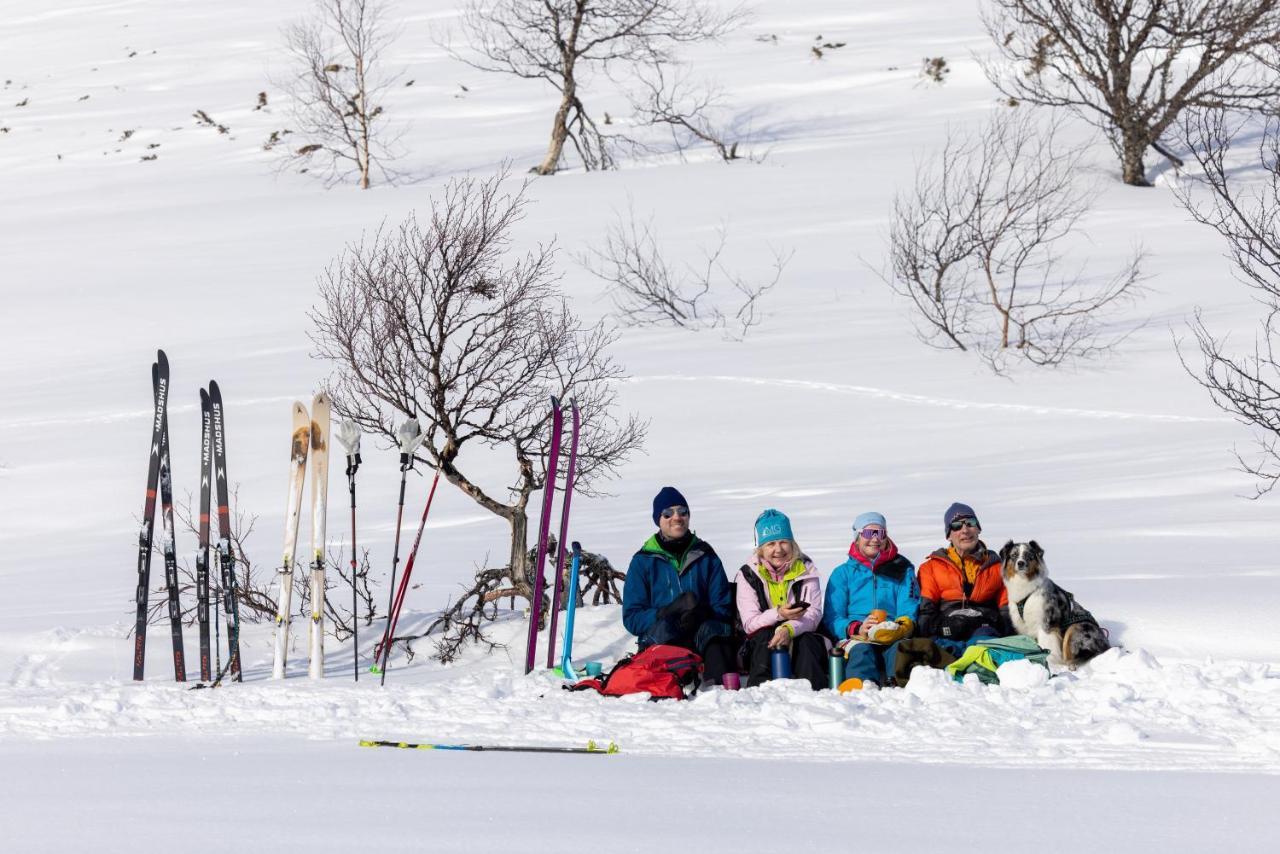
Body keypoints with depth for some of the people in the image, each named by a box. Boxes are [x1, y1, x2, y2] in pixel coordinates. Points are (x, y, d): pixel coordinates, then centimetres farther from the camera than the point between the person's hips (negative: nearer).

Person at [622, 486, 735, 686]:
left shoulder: (705, 556, 16)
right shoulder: (644, 561, 11)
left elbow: (723, 608, 10)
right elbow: (632, 617, 4)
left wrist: (702, 614, -14)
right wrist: (668, 613, -15)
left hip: (702, 640, 1)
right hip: (659, 640, -1)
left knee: (711, 629, -32)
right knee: (665, 627, -34)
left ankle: (718, 684, -57)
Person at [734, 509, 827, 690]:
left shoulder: (806, 570, 4)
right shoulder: (748, 575, 2)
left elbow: (814, 614, -9)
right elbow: (749, 623, -7)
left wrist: (789, 629, -31)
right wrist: (778, 615, -27)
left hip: (800, 636, 0)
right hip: (763, 645, 0)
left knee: (807, 641, -31)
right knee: (765, 636, -32)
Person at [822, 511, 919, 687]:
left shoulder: (902, 570, 21)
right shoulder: (843, 573, 18)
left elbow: (909, 612, 10)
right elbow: (831, 619, 8)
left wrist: (899, 628, -15)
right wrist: (857, 628, -13)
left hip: (894, 636, 1)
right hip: (856, 638, -1)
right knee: (861, 650, -37)